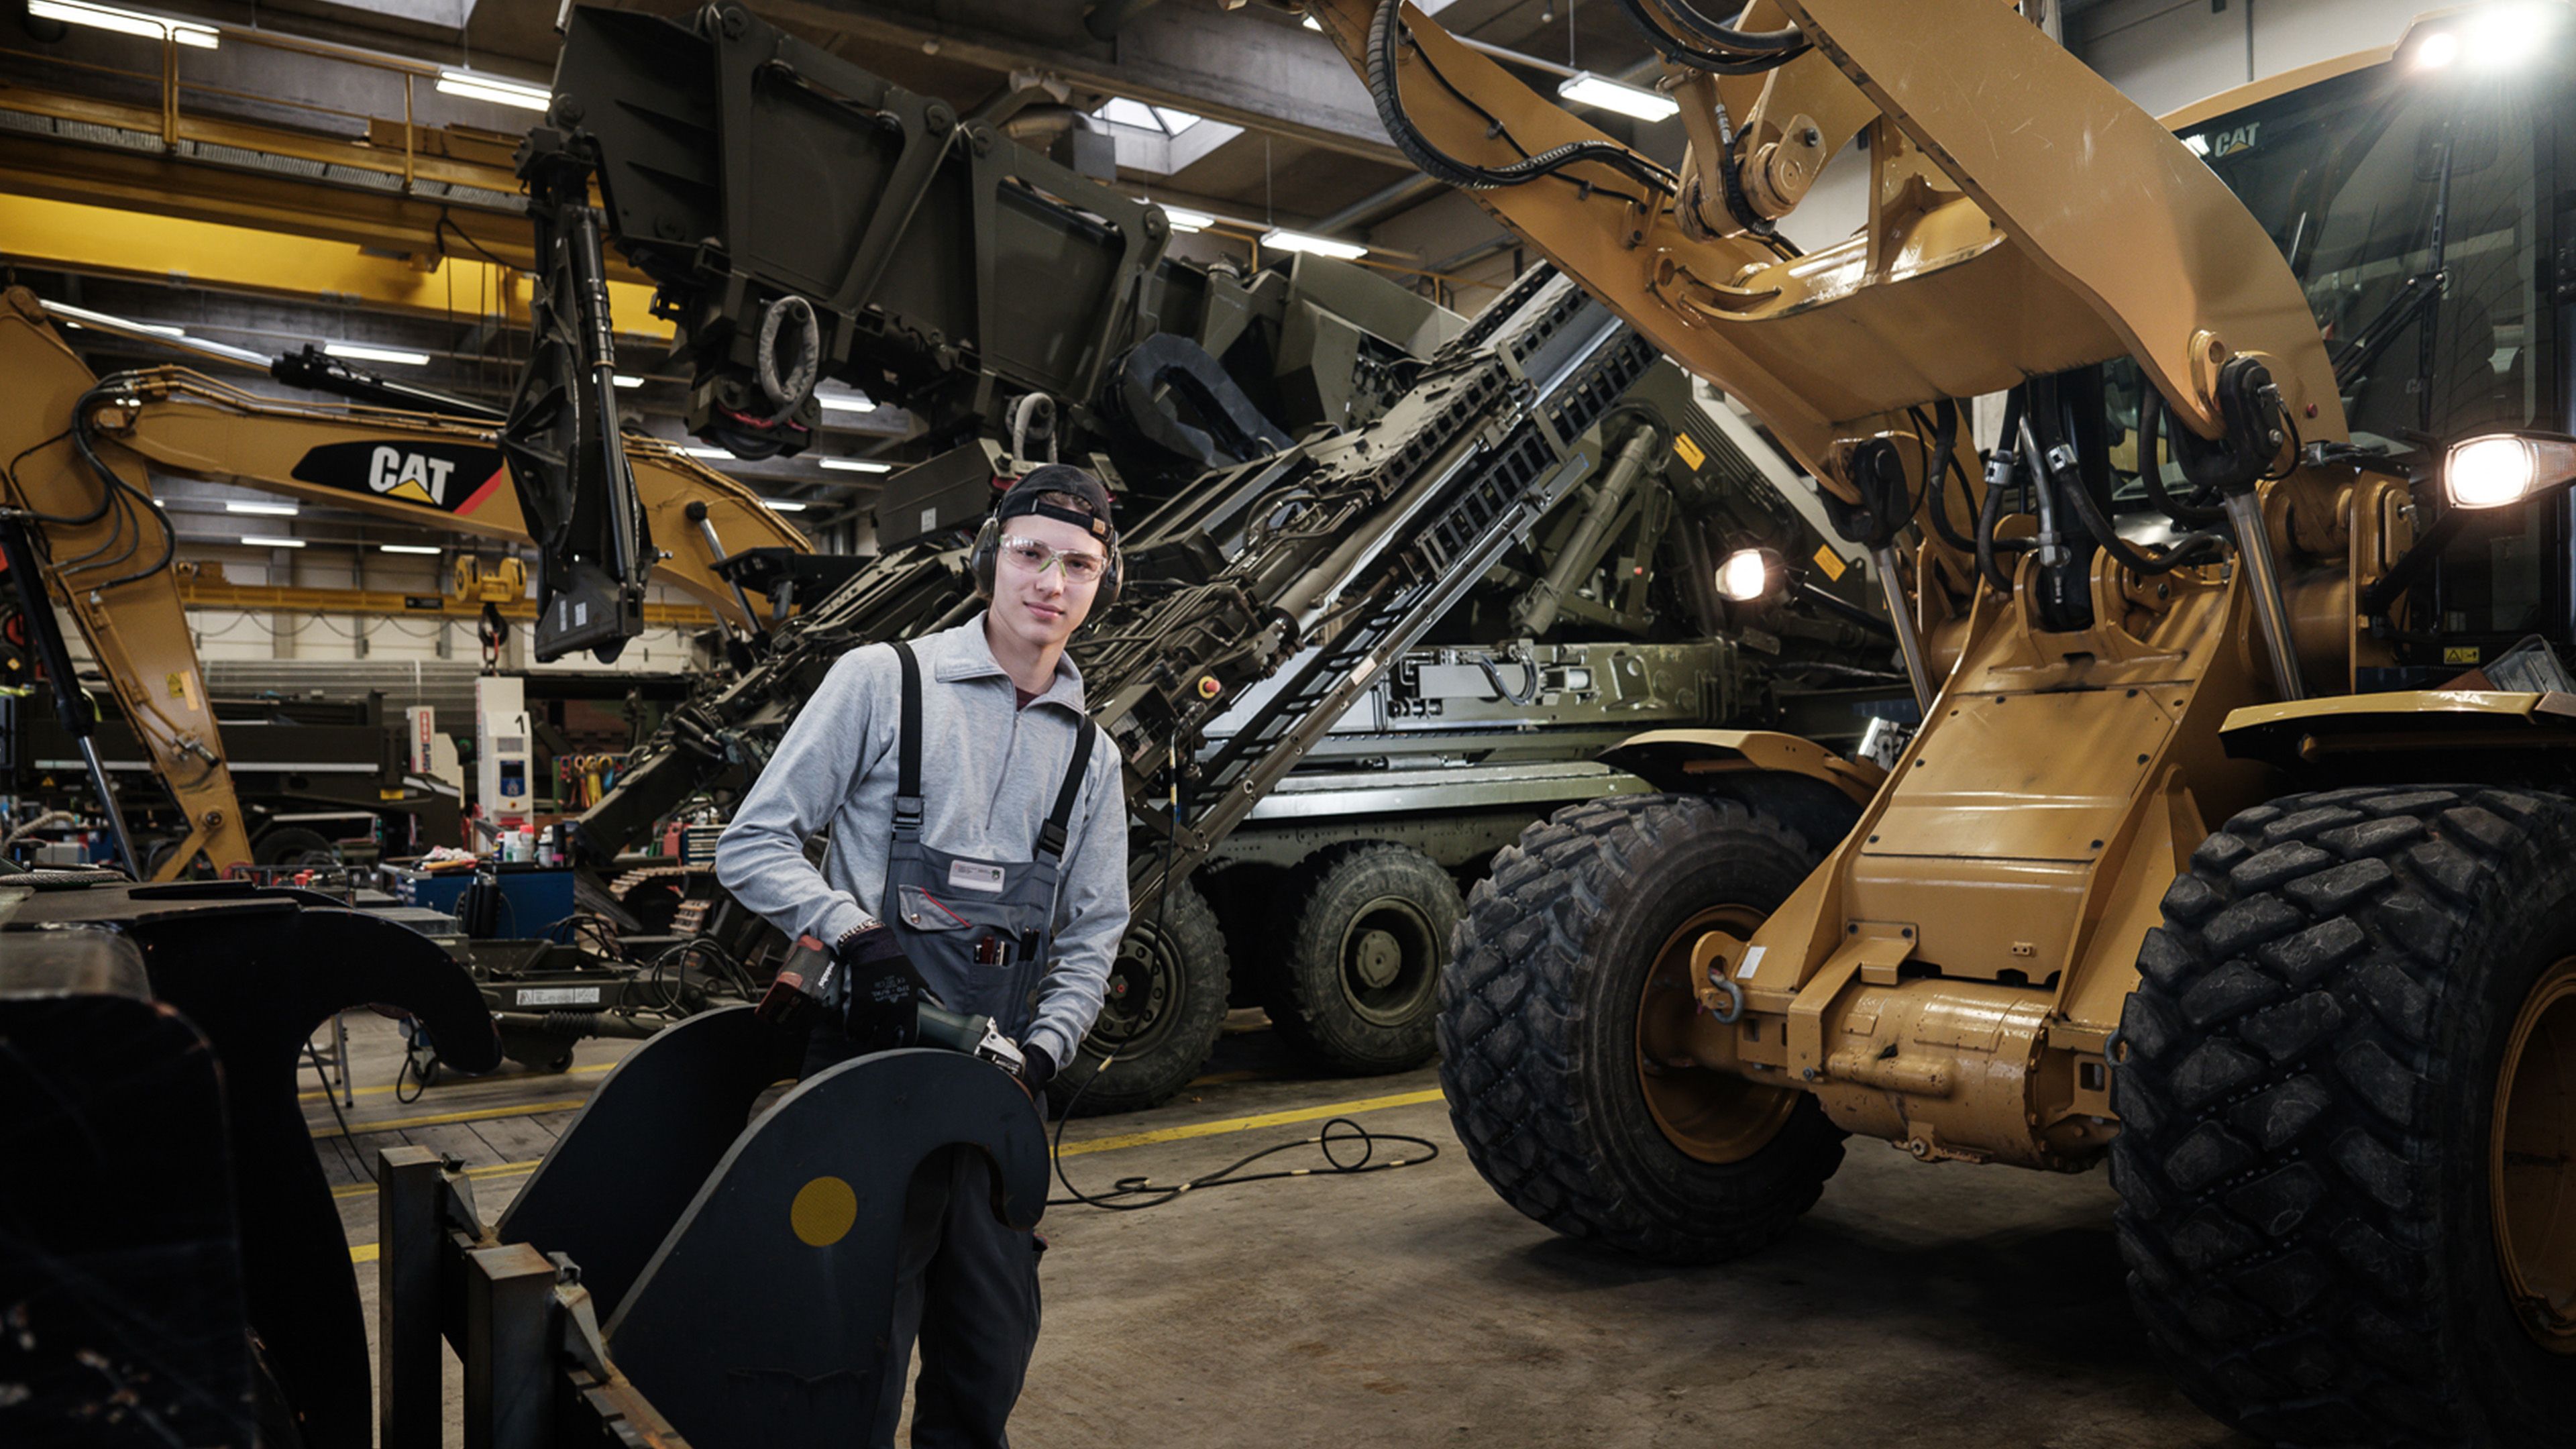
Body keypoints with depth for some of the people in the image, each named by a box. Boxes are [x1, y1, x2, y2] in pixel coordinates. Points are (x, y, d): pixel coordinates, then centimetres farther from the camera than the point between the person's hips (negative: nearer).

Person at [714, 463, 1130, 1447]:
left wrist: (1041, 1052, 0)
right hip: (870, 1064, -5)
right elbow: (753, 845, -3)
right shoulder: (884, 681, -3)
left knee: (993, 1345, 14)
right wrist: (852, 932, -18)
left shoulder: (1090, 755, 12)